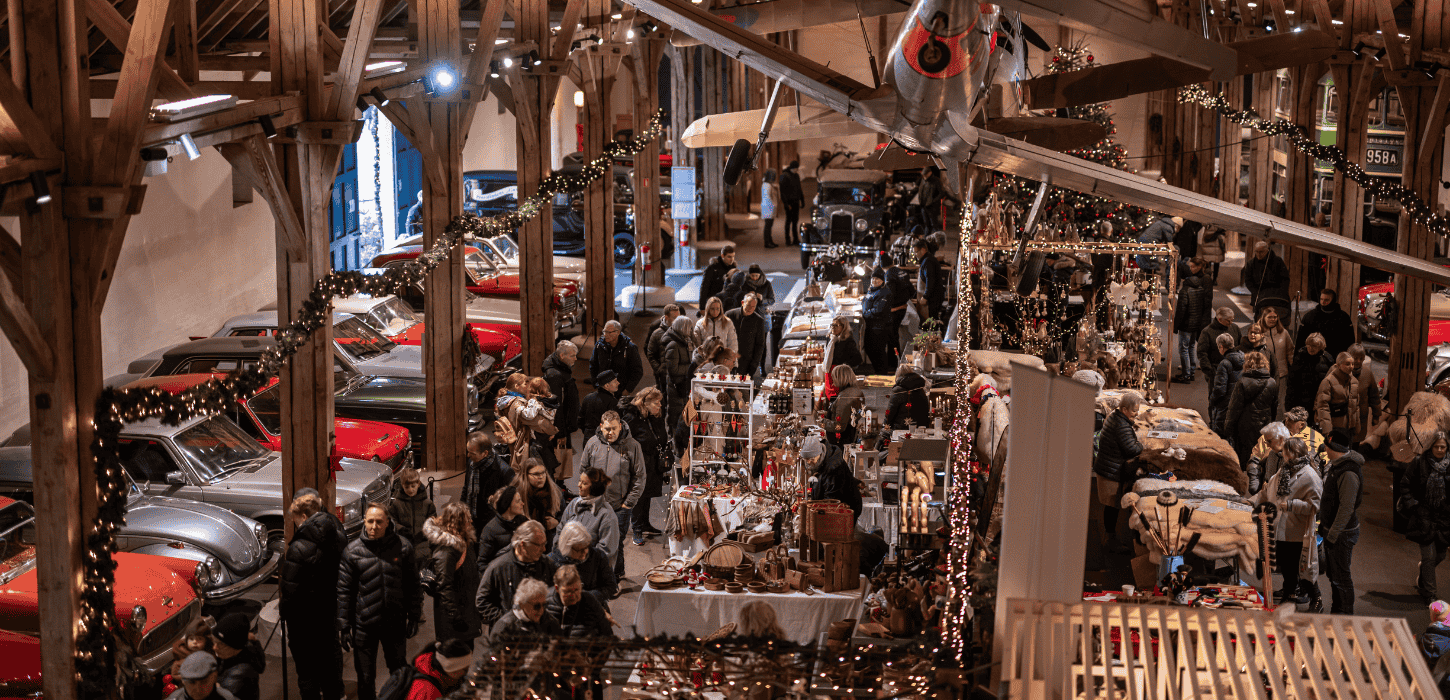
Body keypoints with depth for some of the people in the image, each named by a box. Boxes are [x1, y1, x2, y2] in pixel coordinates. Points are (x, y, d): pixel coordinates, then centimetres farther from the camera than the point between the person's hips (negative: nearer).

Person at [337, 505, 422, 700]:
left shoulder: (403, 547, -4)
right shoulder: (352, 551, -6)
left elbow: (413, 584, 4)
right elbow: (344, 590, -2)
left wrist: (414, 616, 3)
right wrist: (344, 625, -3)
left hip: (395, 623, 1)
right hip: (364, 625, -1)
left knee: (399, 671, 19)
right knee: (365, 678, 10)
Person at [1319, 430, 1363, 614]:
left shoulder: (1349, 473, -24)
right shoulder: (1335, 465, 8)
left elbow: (1347, 507, -24)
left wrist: (1332, 535, -21)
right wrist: (1324, 525, 21)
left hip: (1342, 533, -10)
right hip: (1331, 529, 10)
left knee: (1341, 575, -1)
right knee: (1331, 572, 18)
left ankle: (1346, 613, 9)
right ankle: (1336, 611, 30)